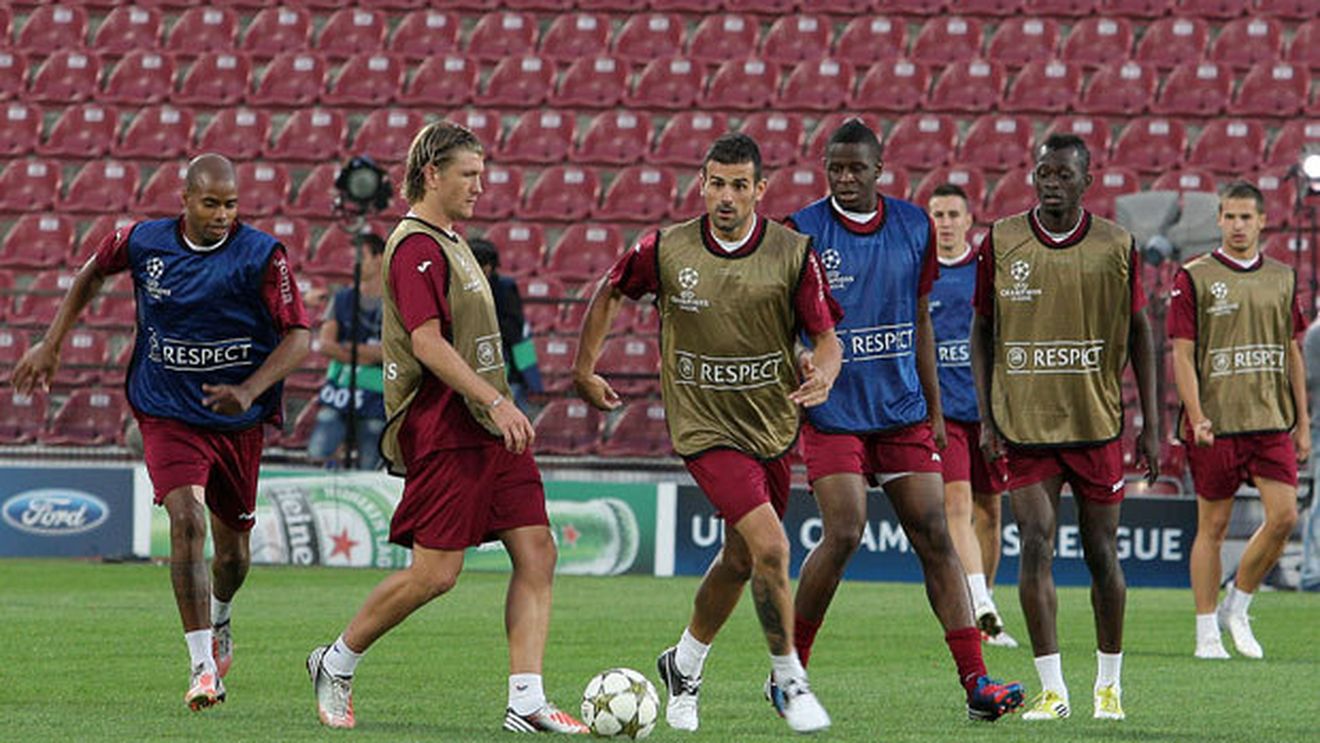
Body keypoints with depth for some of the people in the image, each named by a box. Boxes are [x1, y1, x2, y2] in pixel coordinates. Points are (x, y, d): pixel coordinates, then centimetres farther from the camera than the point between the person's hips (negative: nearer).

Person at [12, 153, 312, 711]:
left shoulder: (262, 256, -12)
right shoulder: (144, 242, -6)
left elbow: (298, 336, -12)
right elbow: (92, 273, 15)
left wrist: (251, 390, -27)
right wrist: (51, 345, 13)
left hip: (238, 423, 1)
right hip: (168, 416, -1)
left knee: (232, 546, 14)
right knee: (186, 518, -23)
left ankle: (218, 623, 50)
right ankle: (202, 665, -23)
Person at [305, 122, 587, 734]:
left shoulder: (448, 242, 20)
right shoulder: (416, 246, -12)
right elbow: (427, 342, -21)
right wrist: (496, 403, -25)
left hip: (487, 430, 10)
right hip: (443, 431, -10)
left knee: (536, 554, -1)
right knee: (434, 574, -8)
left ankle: (526, 702, -4)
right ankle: (335, 665, 12)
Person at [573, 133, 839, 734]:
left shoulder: (793, 254, -9)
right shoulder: (665, 251, -10)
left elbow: (826, 337, -6)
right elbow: (609, 293, 9)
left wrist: (822, 375, -28)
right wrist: (585, 369, 12)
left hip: (773, 427, 3)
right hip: (705, 428, -3)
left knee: (740, 561, 16)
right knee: (771, 546, -19)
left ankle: (685, 666, 40)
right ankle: (790, 682, -4)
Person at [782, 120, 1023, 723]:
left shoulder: (914, 227, 6)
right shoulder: (804, 232, -6)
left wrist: (934, 410, 15)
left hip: (903, 413, 4)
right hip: (832, 416, -4)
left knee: (935, 537, -1)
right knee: (843, 534, -14)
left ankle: (975, 683, -4)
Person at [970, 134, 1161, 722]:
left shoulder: (1115, 246, -2)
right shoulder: (1002, 242, -1)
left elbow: (1139, 335, 6)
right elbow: (982, 330, 7)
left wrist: (1151, 427, 3)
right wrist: (986, 418, -1)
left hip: (1097, 424, 0)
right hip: (1024, 425, 0)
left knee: (1102, 555, 5)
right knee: (1036, 546, -10)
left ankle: (1109, 683, 22)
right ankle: (1052, 689, -5)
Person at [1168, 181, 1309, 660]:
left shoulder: (1282, 279, 11)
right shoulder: (1194, 278, -2)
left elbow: (1293, 354, 16)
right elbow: (1182, 354, -5)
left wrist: (1302, 422, 12)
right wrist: (1196, 416, -15)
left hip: (1272, 422, 4)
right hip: (1216, 424, -4)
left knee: (1283, 516, -8)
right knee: (1213, 525, 1)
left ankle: (1237, 607, 12)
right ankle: (1207, 633, 9)